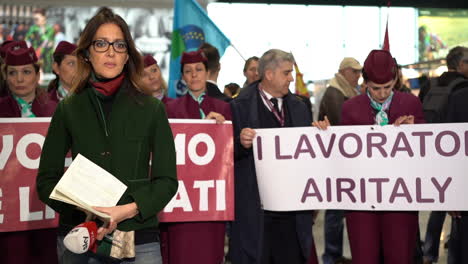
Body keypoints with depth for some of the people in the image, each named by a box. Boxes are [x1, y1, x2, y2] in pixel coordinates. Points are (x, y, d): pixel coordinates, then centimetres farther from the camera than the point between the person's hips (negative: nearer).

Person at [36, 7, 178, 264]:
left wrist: (129, 209, -16)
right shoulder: (68, 109, 3)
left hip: (138, 238, -1)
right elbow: (46, 178, 5)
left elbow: (167, 180, 1)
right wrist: (83, 212, -13)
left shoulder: (151, 109, 0)